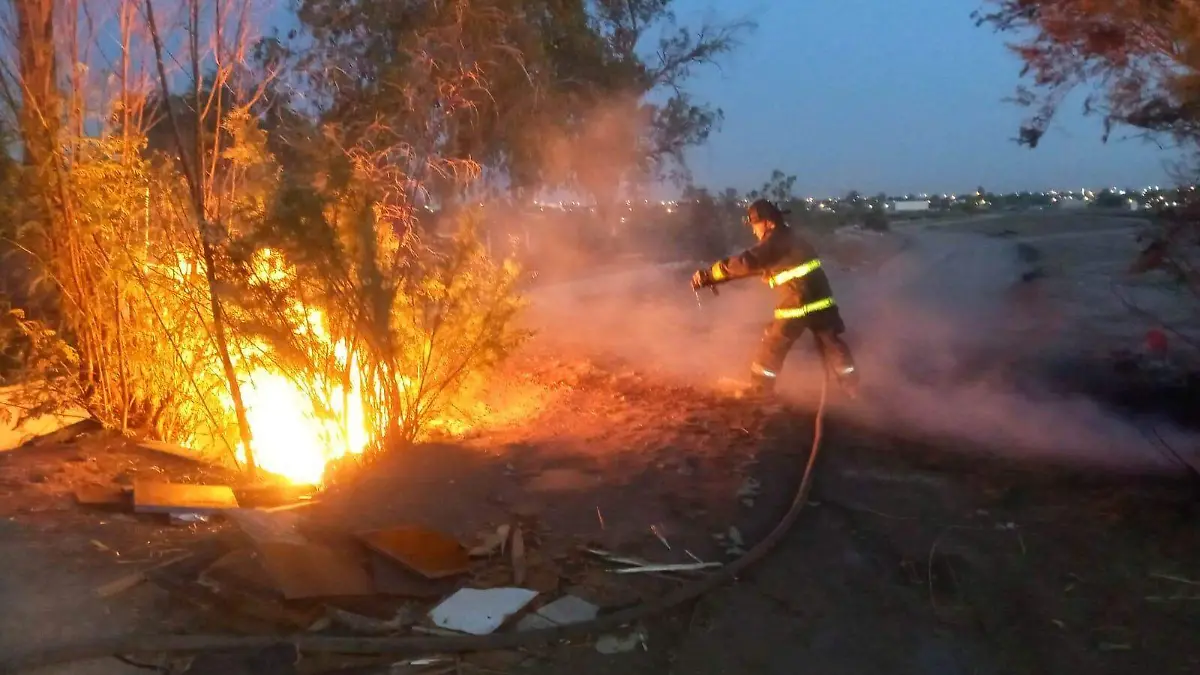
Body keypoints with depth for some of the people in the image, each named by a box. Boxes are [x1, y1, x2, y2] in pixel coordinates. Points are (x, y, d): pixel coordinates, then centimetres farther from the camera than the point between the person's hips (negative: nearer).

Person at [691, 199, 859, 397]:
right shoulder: (791, 238, 18)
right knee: (832, 345, 19)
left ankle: (759, 390, 21)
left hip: (797, 305, -8)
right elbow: (757, 265, 19)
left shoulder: (775, 241, -10)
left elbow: (744, 263, -20)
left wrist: (708, 275, -14)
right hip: (822, 301, 8)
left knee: (773, 347, 11)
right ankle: (852, 389, 27)